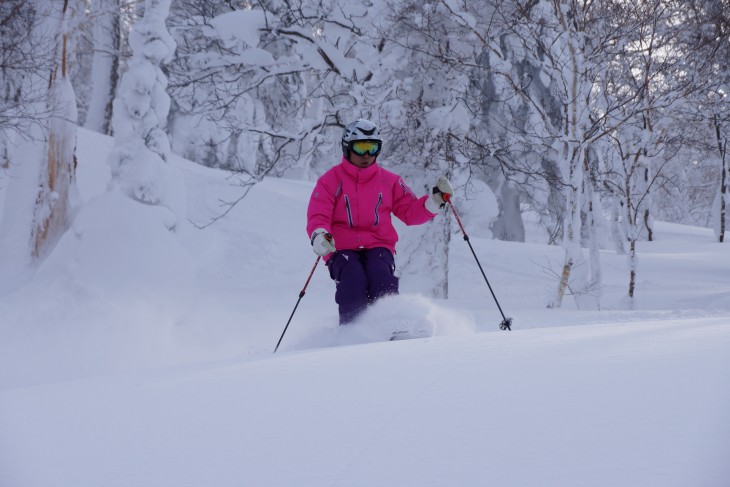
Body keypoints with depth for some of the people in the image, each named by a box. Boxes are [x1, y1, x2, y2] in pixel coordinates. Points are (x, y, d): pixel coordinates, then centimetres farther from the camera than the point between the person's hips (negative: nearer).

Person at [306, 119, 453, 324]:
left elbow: (410, 212, 15)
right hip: (342, 249, -2)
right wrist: (320, 236, -27)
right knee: (353, 281, -31)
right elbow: (318, 216, -4)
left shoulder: (389, 181, 14)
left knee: (381, 278, -29)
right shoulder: (331, 180, 5)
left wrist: (436, 199, -1)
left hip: (378, 247, 2)